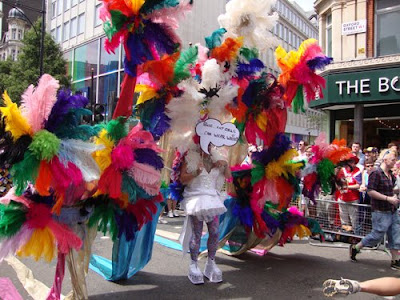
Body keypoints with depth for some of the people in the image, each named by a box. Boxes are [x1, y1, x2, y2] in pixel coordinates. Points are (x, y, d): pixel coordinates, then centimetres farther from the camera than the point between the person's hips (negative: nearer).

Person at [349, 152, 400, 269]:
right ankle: (355, 248, 17)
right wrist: (388, 199, -20)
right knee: (377, 235, -1)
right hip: (381, 212, -8)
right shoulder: (376, 173, -14)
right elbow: (370, 192, -20)